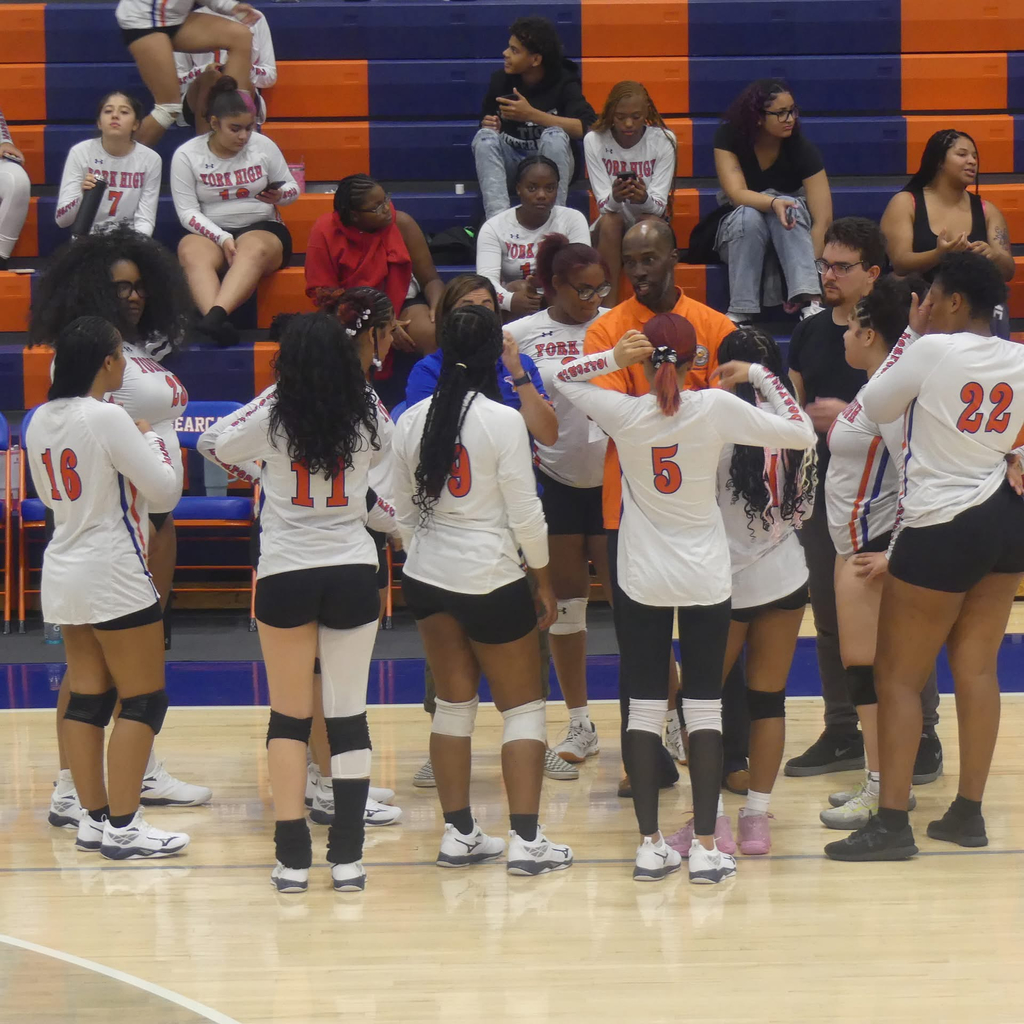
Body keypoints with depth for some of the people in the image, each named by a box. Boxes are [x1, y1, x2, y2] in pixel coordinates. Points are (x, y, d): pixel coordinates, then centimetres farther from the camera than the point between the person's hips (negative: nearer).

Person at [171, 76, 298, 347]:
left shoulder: (263, 146, 5)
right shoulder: (187, 155, 0)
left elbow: (292, 188, 15)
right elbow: (188, 212, -3)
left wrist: (278, 195, -10)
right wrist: (222, 238, -18)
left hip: (261, 227, 0)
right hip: (209, 232, 0)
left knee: (253, 251, -38)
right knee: (192, 253, -37)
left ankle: (215, 316, -61)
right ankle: (216, 323, -61)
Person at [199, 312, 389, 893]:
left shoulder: (274, 416, -7)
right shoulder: (367, 416, -1)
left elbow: (212, 444, 9)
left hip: (286, 577, -1)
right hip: (353, 572, 1)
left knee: (289, 715, 8)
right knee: (349, 713, 5)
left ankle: (293, 856, 3)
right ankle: (348, 858, 3)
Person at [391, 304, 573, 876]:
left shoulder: (413, 421, 0)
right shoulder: (503, 421, -15)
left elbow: (404, 511, 7)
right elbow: (525, 514, -12)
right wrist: (545, 579, 0)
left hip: (427, 578, 5)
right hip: (492, 581, -5)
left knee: (454, 702, 14)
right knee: (523, 706, 5)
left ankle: (459, 834, 16)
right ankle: (527, 841, 0)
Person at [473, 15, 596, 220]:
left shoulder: (563, 82, -12)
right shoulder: (500, 80, -3)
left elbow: (585, 128, -27)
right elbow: (486, 124, 9)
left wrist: (532, 115, -32)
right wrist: (489, 125, -17)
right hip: (510, 162, 3)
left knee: (554, 135, -34)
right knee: (485, 136, -27)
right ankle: (497, 218, -42)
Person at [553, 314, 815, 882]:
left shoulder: (623, 412, -10)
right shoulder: (717, 408, -12)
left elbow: (562, 377, 7)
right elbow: (802, 433, -8)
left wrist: (613, 358, -8)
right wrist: (760, 376, 0)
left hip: (643, 580, 1)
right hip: (706, 580, -1)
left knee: (644, 709, 6)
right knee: (704, 709, 3)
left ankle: (650, 845, 4)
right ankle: (705, 847, 0)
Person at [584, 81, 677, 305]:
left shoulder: (663, 140, -9)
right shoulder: (594, 141, -9)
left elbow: (659, 205, -13)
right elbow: (603, 205, -12)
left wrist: (644, 199, -38)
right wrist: (615, 198, -38)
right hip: (610, 229, 0)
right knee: (609, 221, -33)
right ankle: (609, 304, -33)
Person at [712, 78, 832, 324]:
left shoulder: (803, 149, -18)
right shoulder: (728, 138, -15)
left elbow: (823, 218, -24)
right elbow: (737, 193, -28)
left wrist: (811, 271, -37)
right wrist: (773, 203, -49)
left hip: (792, 234, 0)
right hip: (739, 233, 0)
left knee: (787, 206, -34)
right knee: (749, 214, -35)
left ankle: (809, 301, -46)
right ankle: (741, 312, -38)